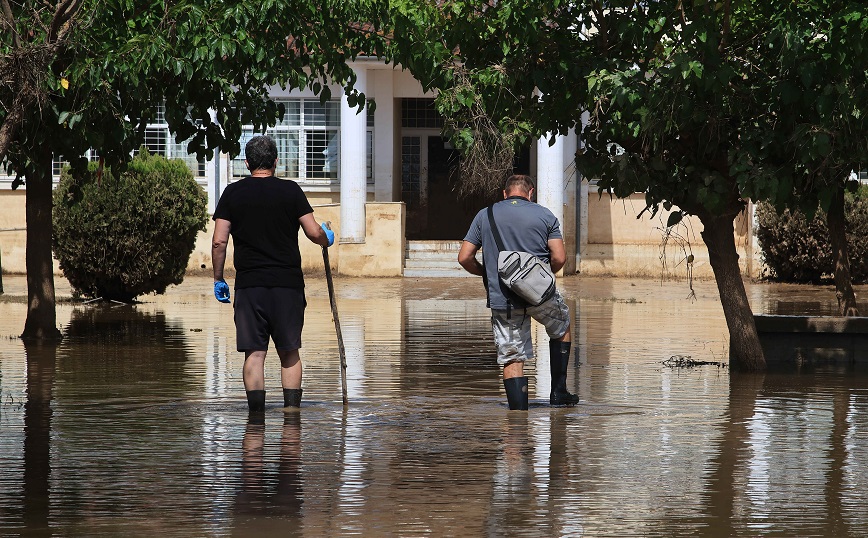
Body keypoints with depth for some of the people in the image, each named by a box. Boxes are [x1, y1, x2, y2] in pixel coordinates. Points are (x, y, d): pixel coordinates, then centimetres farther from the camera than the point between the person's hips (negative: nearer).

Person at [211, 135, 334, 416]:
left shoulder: (233, 193, 3)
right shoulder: (290, 190, 0)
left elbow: (219, 241, 0)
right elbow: (314, 233, -3)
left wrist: (218, 279, 10)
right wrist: (327, 237, 20)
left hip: (248, 284, 0)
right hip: (287, 283, 0)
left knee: (254, 353, 1)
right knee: (289, 352, 9)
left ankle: (257, 413, -3)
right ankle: (292, 408, 7)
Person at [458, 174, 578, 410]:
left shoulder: (484, 216, 7)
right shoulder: (544, 215, 3)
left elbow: (464, 258, 3)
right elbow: (559, 258, -5)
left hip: (502, 300, 0)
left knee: (512, 359, 4)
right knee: (562, 328, 27)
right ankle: (558, 392, 25)